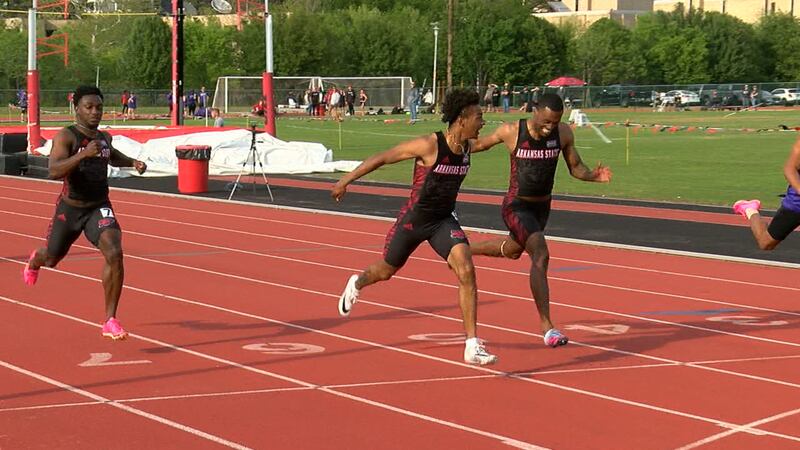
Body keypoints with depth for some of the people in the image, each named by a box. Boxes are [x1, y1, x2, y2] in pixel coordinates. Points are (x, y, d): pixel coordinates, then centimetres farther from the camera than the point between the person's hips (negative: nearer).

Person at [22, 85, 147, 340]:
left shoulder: (104, 137, 3)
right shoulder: (66, 136, -17)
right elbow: (54, 171, -33)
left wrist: (132, 162, 10)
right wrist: (84, 154, -44)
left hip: (100, 208, 3)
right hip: (70, 209, -3)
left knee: (114, 254, -24)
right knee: (52, 259, 20)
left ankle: (110, 321, -17)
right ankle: (35, 260, 63)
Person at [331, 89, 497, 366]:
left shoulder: (468, 146, -6)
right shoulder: (429, 145, -24)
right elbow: (381, 158, -15)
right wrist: (345, 181, -11)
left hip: (444, 221, 4)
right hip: (414, 219, -4)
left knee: (466, 271, -20)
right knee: (386, 271, 20)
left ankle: (472, 346, -18)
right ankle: (357, 283, 59)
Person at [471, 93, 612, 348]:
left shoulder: (564, 134, -10)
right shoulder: (511, 132, -19)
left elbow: (575, 168, -1)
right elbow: (481, 144, 0)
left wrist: (594, 176, -21)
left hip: (542, 207, 6)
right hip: (516, 207, -6)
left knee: (512, 250, 29)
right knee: (541, 255, -25)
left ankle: (463, 250, 61)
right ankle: (547, 327, -25)